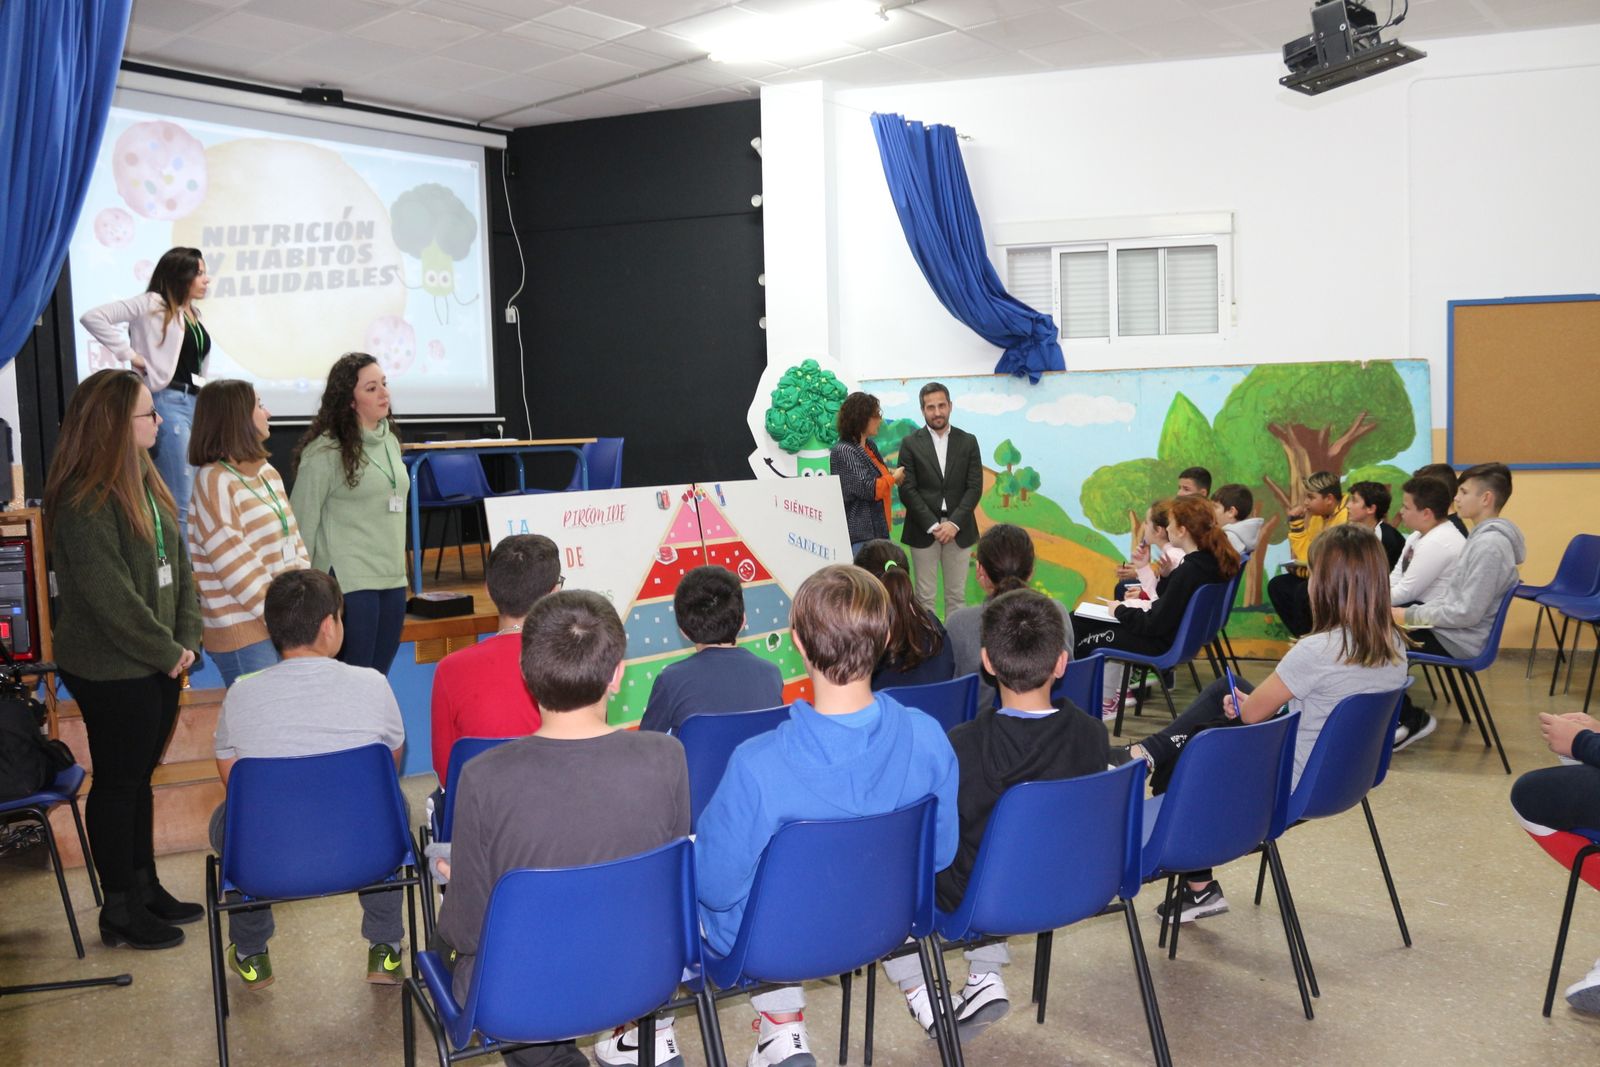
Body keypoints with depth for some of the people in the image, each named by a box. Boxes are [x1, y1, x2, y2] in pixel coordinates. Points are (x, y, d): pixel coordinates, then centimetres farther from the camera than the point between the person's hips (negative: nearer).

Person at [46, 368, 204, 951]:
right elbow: (109, 596, -23)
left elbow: (177, 560, 10)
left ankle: (145, 889, 31)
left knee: (140, 777, 18)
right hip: (111, 670, -8)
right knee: (117, 783, 5)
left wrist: (186, 637, 0)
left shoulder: (143, 480, 8)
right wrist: (167, 651, -14)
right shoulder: (83, 501, -20)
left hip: (157, 663, 8)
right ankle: (119, 910, 19)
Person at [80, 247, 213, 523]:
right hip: (169, 402, -8)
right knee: (179, 503, -10)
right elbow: (93, 317, -15)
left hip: (197, 403, 8)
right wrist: (130, 354, -15)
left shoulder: (193, 313, 17)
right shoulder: (152, 304, -5)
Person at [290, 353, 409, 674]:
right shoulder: (325, 451, -10)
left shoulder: (390, 439, 12)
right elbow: (303, 519, -8)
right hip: (348, 583, -7)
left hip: (392, 578, 7)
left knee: (378, 679, 11)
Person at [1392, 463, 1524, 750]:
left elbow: (1467, 613, -25)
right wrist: (1411, 613, 4)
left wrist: (1411, 616, -16)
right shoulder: (1484, 536, 10)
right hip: (1452, 628, 10)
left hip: (1460, 640, -10)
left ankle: (1412, 720, 4)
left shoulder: (1489, 545, -23)